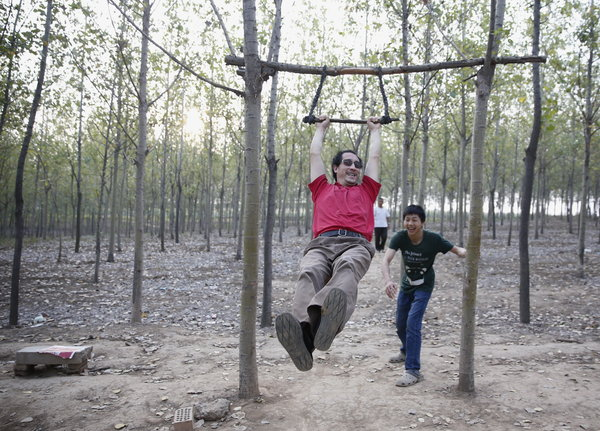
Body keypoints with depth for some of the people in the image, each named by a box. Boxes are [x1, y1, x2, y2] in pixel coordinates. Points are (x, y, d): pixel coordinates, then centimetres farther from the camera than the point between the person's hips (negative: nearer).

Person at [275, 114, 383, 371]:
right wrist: (321, 128, 60)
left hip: (356, 244, 0)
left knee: (347, 269, -38)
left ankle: (324, 320, -70)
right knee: (309, 274, -35)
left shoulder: (366, 190, 35)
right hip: (321, 244, 1)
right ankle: (302, 331, -64)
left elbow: (375, 156, 46)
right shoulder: (322, 189, 34)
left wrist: (375, 130, 62)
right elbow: (315, 153, 44)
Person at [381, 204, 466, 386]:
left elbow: (457, 250, -16)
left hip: (424, 287, -4)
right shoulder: (400, 237, -21)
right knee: (400, 324, 17)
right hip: (406, 284, 4)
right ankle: (407, 351, 48)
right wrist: (387, 280, -52)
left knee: (413, 324, -17)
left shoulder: (434, 239, -24)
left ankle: (413, 371, -9)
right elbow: (386, 260, -32)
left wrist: (463, 252, -43)